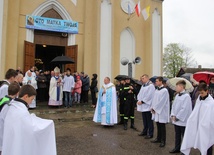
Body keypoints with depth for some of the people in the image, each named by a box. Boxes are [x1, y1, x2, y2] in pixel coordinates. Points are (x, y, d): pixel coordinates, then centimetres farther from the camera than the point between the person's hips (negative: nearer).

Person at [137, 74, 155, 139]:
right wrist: (138, 100, -2)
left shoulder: (151, 85, -12)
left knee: (149, 121, 1)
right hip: (143, 106, 8)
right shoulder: (143, 86, 15)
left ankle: (150, 134, 10)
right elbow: (140, 94, 15)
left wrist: (142, 101, -15)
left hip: (148, 106, -8)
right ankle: (145, 131, 28)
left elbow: (149, 96, -18)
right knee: (144, 120, 16)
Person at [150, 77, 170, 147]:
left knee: (162, 127, 3)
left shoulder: (164, 90, -15)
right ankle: (158, 138, 27)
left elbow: (162, 101, -17)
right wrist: (152, 107, 2)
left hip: (162, 111, -7)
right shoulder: (156, 90, 9)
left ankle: (163, 141, 13)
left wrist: (155, 108, -12)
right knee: (158, 126, 15)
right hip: (156, 110, 7)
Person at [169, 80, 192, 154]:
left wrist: (177, 117, -16)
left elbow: (185, 109, -21)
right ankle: (177, 148, 33)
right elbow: (174, 105, 10)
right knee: (177, 135, 19)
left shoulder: (186, 96, -17)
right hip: (176, 120, 8)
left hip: (183, 121, -7)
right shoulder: (177, 95, 6)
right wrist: (173, 115, -1)